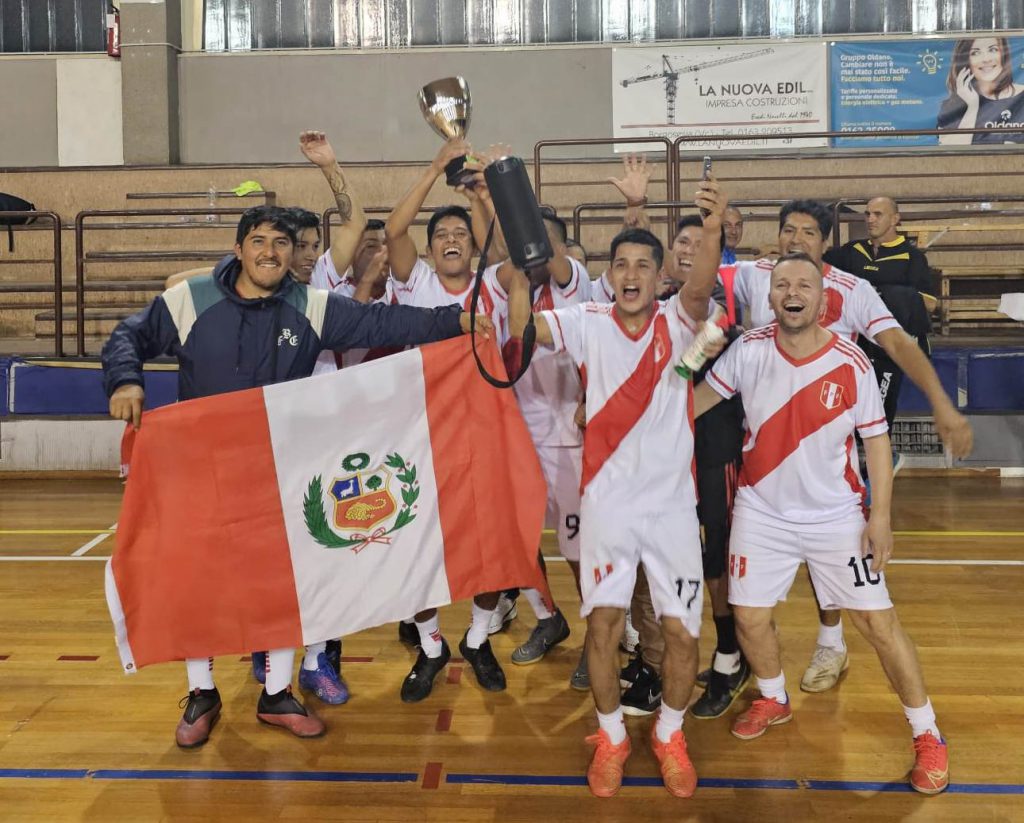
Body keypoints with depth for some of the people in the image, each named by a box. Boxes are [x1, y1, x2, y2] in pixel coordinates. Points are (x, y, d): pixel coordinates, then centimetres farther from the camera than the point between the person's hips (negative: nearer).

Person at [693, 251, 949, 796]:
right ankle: (774, 701, 37)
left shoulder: (852, 364, -13)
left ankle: (927, 736, 17)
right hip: (761, 512, 2)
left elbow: (875, 441, -6)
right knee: (750, 617, 6)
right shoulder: (747, 351, -10)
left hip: (836, 516, -2)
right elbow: (700, 399, 2)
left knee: (879, 623, -1)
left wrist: (880, 515, -10)